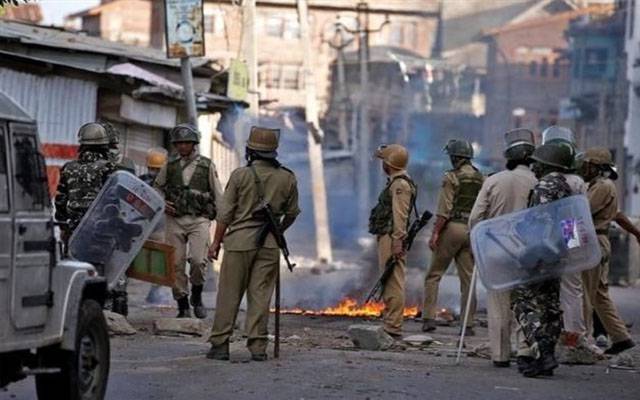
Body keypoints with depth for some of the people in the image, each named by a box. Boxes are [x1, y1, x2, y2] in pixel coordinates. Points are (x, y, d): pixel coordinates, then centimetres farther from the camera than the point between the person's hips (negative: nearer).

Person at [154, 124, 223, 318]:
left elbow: (218, 195, 7)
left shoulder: (207, 166, 6)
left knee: (198, 260, -19)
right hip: (174, 220, 2)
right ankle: (183, 306, 9)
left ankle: (197, 296, 6)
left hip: (199, 220, -2)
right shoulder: (169, 167, 11)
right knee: (176, 264, -1)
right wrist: (162, 203, 0)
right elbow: (155, 190, 21)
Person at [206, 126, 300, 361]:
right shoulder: (287, 179, 4)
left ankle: (220, 344, 1)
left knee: (229, 295, 2)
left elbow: (225, 213, -3)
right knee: (260, 295, 4)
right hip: (269, 244, 2)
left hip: (240, 240, -2)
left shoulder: (240, 175, -5)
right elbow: (292, 213, 14)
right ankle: (258, 346, 0)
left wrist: (217, 241, 6)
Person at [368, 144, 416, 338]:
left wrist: (397, 242, -25)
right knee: (390, 283, 13)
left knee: (393, 284, -11)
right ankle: (390, 324, 17)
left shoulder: (400, 184, -13)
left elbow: (400, 216, -20)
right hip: (386, 238, 11)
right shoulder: (395, 182, 20)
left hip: (392, 239, -11)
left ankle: (393, 328, -13)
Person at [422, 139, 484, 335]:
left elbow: (444, 210, -13)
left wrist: (435, 233, -12)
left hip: (452, 227, -5)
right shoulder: (481, 180, 11)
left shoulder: (452, 177, -6)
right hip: (472, 230, 5)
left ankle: (429, 318, -5)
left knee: (434, 274, 3)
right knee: (468, 279, 7)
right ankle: (468, 324, 4)